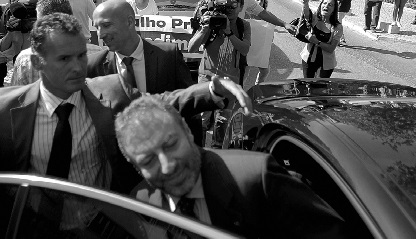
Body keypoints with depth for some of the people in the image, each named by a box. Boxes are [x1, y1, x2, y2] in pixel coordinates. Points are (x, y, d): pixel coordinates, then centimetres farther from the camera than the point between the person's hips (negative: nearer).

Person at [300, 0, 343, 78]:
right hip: (310, 59, 2)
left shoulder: (337, 27, -13)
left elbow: (331, 48, -17)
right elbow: (306, 13, -30)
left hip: (326, 62, -2)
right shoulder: (314, 18, -7)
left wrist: (316, 41, -26)